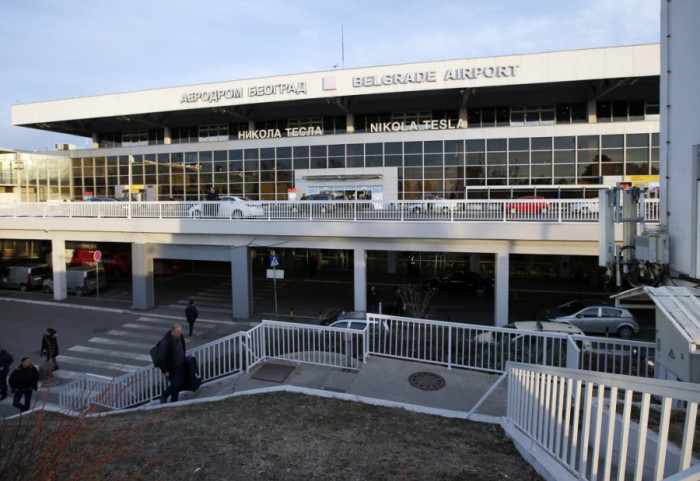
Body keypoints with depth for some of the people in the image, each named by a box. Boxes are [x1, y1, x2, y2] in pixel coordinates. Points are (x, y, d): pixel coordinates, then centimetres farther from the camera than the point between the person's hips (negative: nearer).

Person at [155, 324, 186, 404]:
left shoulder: (179, 336, -5)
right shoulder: (165, 342, -28)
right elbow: (161, 358, -23)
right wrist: (165, 371, -18)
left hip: (180, 365, 7)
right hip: (171, 368, -7)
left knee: (181, 384, 11)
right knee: (175, 385, -5)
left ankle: (173, 401, 31)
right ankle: (163, 397, 24)